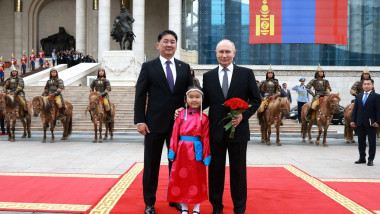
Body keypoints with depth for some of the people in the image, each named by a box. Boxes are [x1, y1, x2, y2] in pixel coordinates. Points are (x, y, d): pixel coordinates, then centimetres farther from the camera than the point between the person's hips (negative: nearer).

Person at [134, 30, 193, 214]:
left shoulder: (184, 67, 8)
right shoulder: (148, 67, 1)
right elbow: (140, 95, -3)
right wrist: (140, 121, -10)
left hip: (179, 123, 3)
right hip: (155, 123, -2)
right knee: (151, 164, 7)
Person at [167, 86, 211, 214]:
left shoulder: (204, 118, -2)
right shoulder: (181, 115, 1)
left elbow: (205, 138, -3)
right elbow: (175, 134, 0)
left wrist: (206, 156, -4)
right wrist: (172, 152, -3)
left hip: (196, 152, -1)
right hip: (182, 151, 1)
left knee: (197, 178, 8)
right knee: (181, 177, 8)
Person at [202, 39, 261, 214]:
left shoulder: (246, 73, 2)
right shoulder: (208, 76, 7)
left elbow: (255, 100, 3)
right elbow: (206, 101, 11)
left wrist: (244, 115, -11)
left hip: (238, 129, -1)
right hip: (215, 131, 2)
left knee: (238, 171, 8)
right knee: (215, 170, 9)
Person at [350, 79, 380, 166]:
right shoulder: (358, 96, 13)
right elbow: (355, 109, 12)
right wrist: (353, 120, 4)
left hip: (371, 124, -5)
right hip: (360, 123, 5)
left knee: (372, 142, 3)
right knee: (361, 141, 11)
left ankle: (370, 159, 9)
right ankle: (362, 158, 20)